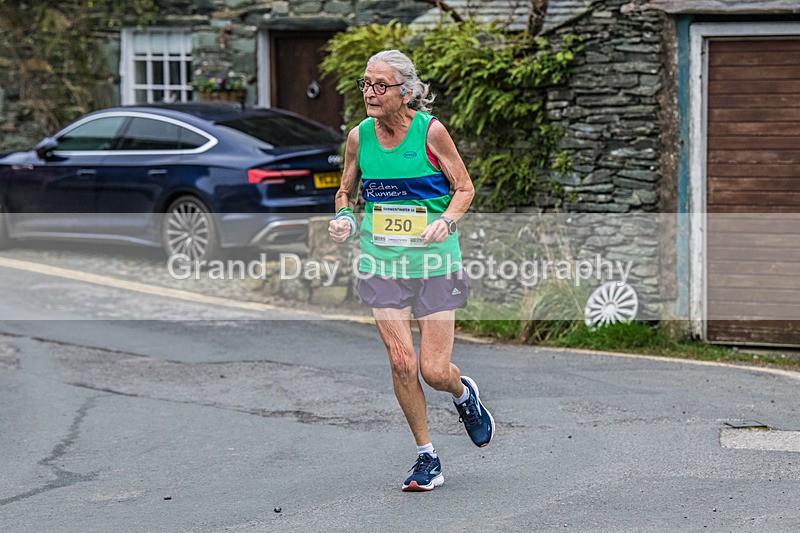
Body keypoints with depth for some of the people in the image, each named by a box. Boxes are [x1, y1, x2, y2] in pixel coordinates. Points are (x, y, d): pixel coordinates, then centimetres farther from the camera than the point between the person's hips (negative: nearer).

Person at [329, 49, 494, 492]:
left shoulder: (430, 130, -8)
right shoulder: (359, 137, 1)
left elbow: (464, 187, 1)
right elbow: (346, 191, 16)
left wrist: (446, 221, -17)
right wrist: (344, 216, -6)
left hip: (434, 259, -2)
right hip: (381, 260, 3)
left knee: (434, 371, -4)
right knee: (401, 361, -5)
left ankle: (463, 393, 34)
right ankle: (426, 457, 12)